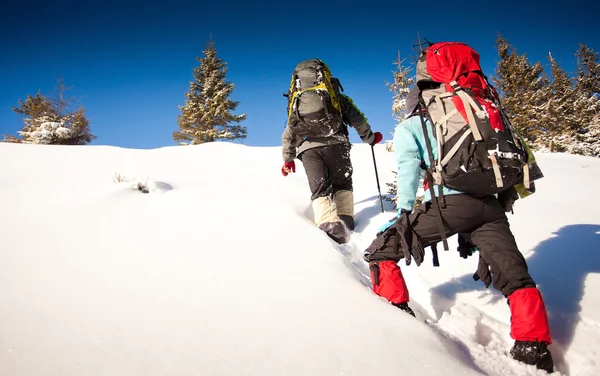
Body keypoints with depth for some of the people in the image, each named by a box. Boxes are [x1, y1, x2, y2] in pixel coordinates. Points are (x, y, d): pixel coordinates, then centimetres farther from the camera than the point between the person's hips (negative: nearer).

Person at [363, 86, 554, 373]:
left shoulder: (408, 127, 17)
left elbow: (409, 166, -1)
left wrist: (403, 213, -6)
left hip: (451, 202, -5)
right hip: (489, 204, 5)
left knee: (381, 250, 8)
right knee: (516, 277, 12)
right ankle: (534, 347, 2)